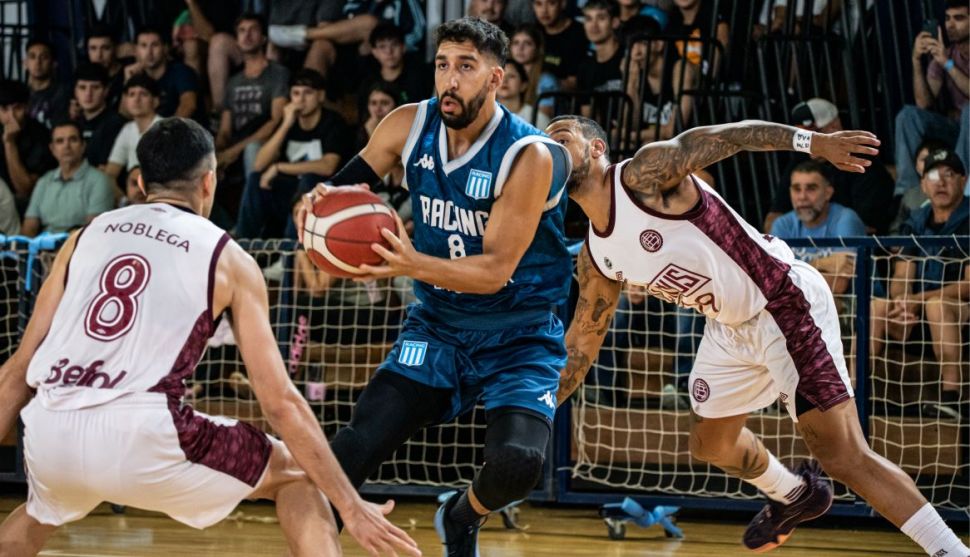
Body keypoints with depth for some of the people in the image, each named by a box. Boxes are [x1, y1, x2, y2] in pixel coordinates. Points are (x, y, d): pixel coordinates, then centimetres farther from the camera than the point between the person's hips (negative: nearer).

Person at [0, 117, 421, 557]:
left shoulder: (86, 236, 20)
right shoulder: (227, 259, 11)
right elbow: (279, 401, 6)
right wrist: (352, 507, 10)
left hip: (48, 437, 4)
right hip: (140, 436, -4)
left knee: (40, 515, 39)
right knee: (296, 474, 20)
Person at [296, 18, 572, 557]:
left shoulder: (528, 156, -22)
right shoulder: (410, 126, -8)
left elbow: (496, 270, -25)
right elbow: (347, 186, 6)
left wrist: (413, 264, -41)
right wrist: (318, 201, -19)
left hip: (519, 335, -4)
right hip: (438, 325, 4)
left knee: (518, 462, -24)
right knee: (357, 445, -15)